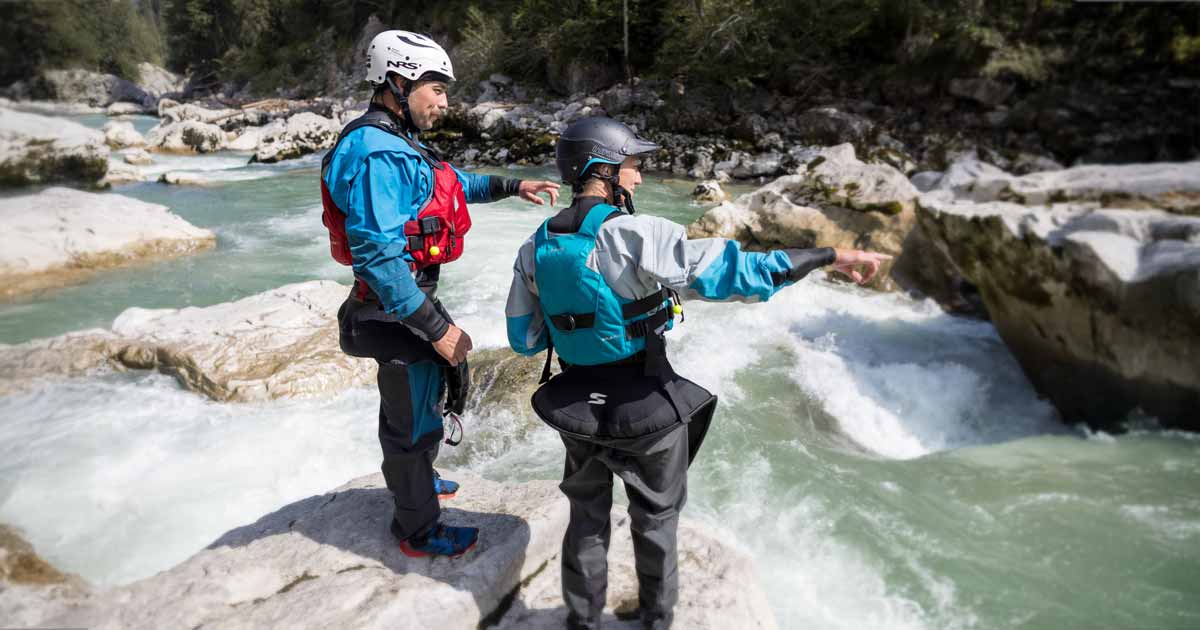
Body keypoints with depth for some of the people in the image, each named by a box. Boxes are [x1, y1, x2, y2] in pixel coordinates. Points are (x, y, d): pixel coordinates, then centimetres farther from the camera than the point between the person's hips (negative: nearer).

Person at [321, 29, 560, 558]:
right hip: (397, 310, -10)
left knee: (407, 403, 28)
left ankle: (413, 480, 53)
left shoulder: (394, 143, 6)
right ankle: (418, 531, 27)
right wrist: (438, 328, -29)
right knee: (414, 419, 7)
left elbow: (454, 185, 23)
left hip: (410, 297, 10)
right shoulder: (376, 154, -26)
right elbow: (378, 256, -31)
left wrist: (512, 187, 14)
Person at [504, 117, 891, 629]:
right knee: (655, 518, 22)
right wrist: (833, 255, -23)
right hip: (648, 408, -4)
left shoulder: (535, 247, -6)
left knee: (587, 515, 25)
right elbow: (730, 271, -29)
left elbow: (522, 339, 0)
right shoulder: (633, 236, -24)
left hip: (577, 407, 4)